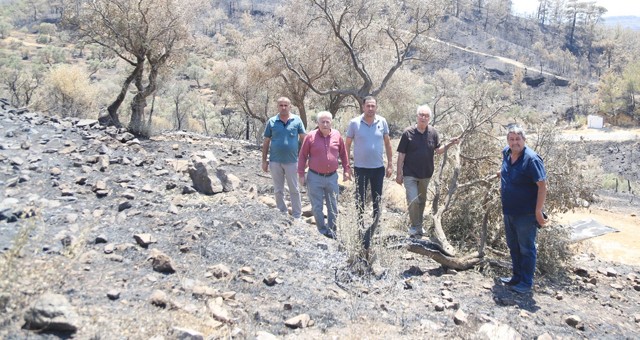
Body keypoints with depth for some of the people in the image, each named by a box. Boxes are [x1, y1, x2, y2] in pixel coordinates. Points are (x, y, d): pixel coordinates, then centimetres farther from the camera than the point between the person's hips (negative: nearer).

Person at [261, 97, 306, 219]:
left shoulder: (297, 120, -1)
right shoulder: (271, 122, 1)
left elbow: (303, 139, 2)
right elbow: (266, 142, 6)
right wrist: (264, 160, 4)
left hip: (292, 161, -1)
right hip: (275, 162, 2)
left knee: (294, 190, 7)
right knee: (278, 190, 11)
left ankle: (297, 216, 16)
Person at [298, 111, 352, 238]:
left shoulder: (337, 136, 1)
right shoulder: (311, 137, -6)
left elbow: (343, 154, 12)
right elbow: (302, 156, -1)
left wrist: (346, 170, 10)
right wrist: (301, 174, -3)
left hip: (332, 176, 2)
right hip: (315, 177, -2)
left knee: (333, 206, 11)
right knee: (317, 207, 4)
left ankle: (332, 230, 26)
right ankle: (323, 231, 18)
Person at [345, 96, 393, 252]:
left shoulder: (382, 122, -3)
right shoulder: (354, 123, -8)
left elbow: (387, 143, 6)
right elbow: (347, 144, -1)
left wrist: (390, 163, 4)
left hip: (378, 168, 3)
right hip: (360, 168, -2)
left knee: (377, 201, 14)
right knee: (360, 201, 6)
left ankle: (373, 231, 31)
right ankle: (360, 230, 19)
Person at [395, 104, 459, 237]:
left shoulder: (433, 132, 0)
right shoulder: (408, 133, -10)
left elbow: (438, 150, 8)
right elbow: (401, 154, -7)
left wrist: (449, 144, -10)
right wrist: (399, 174, -8)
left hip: (426, 174, 4)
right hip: (410, 174, -4)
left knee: (422, 201, 17)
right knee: (413, 201, -12)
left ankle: (419, 226, 35)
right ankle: (415, 226, 8)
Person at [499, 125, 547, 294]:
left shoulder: (531, 159, -19)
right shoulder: (506, 153, 2)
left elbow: (542, 185, -21)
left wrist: (538, 211, -22)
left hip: (526, 214, -8)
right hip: (508, 211, 8)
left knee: (526, 248, 3)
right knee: (513, 246, 18)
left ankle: (526, 283, 14)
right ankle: (517, 277, 32)